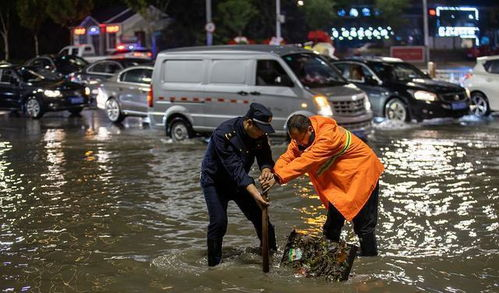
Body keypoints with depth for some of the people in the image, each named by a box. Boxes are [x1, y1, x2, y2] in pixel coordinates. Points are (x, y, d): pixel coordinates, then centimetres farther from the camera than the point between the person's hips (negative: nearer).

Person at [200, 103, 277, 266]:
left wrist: (266, 169, -37)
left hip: (240, 181, 6)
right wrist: (254, 193, -45)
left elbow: (265, 157, -11)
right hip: (215, 181, -6)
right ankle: (214, 264, -3)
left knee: (261, 217, 5)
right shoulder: (223, 134, -33)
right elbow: (234, 167, -38)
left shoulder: (260, 134, -12)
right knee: (218, 222, -17)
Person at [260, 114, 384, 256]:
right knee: (333, 223, 14)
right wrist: (274, 173, -34)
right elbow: (288, 156, -15)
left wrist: (278, 178, -42)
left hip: (362, 175, -8)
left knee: (363, 225, -3)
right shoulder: (302, 135, -7)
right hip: (340, 179, 8)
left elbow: (305, 161, -39)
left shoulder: (327, 137, -33)